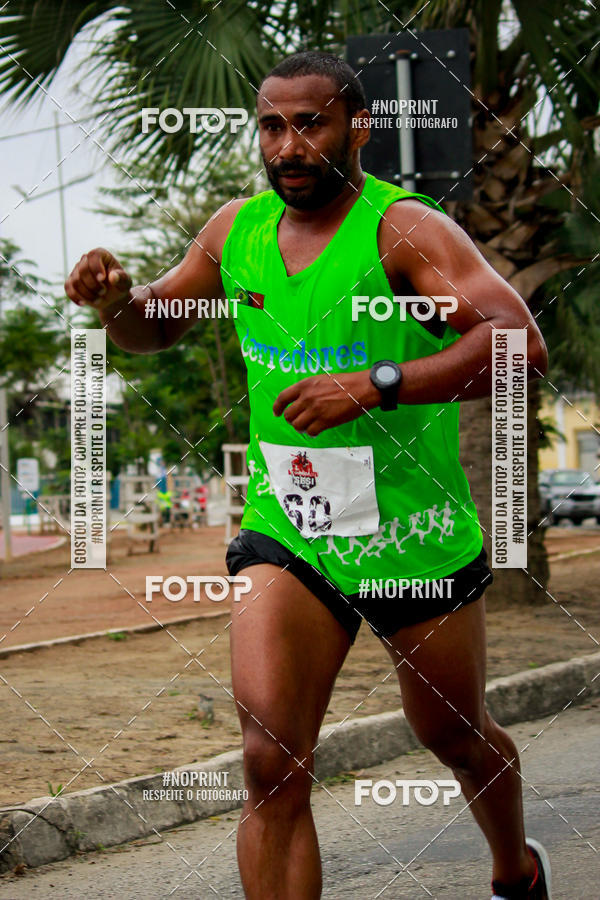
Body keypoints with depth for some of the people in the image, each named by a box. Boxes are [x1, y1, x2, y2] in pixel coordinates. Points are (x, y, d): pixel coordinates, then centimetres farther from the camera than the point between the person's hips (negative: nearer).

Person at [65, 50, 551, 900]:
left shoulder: (405, 229, -17)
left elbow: (522, 347, -29)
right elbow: (156, 328, 18)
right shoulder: (238, 227, 1)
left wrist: (375, 385, -36)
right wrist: (118, 299, -6)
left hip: (415, 536, -3)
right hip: (284, 532, 3)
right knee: (272, 762, -15)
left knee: (458, 739, 19)